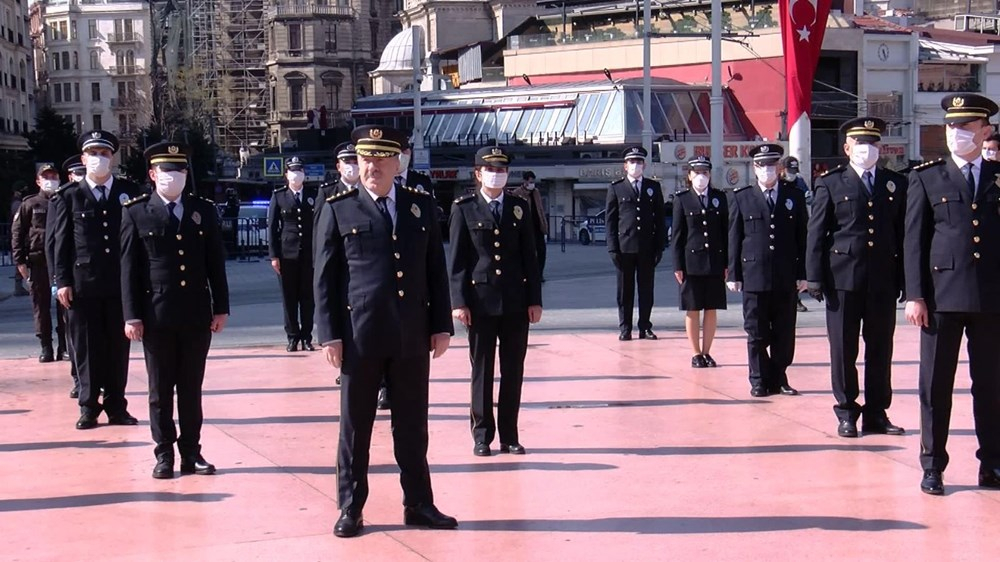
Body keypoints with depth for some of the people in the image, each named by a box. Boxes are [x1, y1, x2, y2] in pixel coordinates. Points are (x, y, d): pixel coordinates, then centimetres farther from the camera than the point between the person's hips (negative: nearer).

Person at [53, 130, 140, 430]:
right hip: (83, 284, -1)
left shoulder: (129, 191, 7)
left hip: (121, 283, 1)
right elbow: (61, 241, 3)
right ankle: (89, 407, 11)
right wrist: (62, 281, -4)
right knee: (87, 348, 3)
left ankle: (117, 407, 15)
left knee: (118, 348, 6)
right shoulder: (70, 196, 5)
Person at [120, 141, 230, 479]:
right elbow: (129, 269, -1)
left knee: (192, 388, 8)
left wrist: (221, 308, 5)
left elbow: (216, 263, 9)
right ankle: (164, 454, 13)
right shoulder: (136, 213, 1)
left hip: (197, 316, 2)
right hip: (157, 317, -2)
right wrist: (132, 316, -6)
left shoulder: (204, 211, 8)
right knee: (160, 390, 6)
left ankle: (191, 452, 15)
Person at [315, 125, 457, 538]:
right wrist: (329, 334, -7)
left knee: (412, 426, 10)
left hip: (412, 336, 3)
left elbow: (436, 270, 11)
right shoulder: (338, 210, 1)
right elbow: (325, 277, -1)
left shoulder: (421, 207, 9)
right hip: (360, 336, -2)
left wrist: (442, 326, 6)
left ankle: (418, 504, 20)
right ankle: (350, 508, 15)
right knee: (355, 426, 6)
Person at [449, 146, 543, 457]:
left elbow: (529, 257, 9)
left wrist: (535, 300, 4)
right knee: (482, 370, 4)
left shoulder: (520, 207, 9)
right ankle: (482, 435, 12)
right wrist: (459, 302, -8)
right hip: (480, 300, -2)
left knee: (513, 371, 6)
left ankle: (509, 436, 14)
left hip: (515, 302, 2)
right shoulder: (464, 209, 2)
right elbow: (457, 259, -1)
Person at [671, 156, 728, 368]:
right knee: (692, 310, 3)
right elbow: (677, 235, 0)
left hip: (715, 262, 2)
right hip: (692, 261, -2)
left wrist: (727, 263, 3)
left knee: (711, 309, 6)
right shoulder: (682, 199, 1)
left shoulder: (720, 198, 7)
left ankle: (706, 352, 15)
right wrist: (678, 266, -5)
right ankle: (696, 353, 11)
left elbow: (726, 232, 8)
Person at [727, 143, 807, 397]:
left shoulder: (794, 196, 9)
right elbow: (734, 239, 5)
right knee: (756, 334, 3)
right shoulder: (741, 198, 5)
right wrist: (733, 274, 0)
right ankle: (759, 381, 12)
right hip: (754, 277, -1)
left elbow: (802, 238, 8)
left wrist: (802, 273, 3)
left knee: (784, 334, 6)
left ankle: (778, 378, 17)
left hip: (786, 278, 1)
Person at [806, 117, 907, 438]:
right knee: (843, 350, 2)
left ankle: (876, 414, 15)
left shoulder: (896, 184, 11)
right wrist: (815, 277, -6)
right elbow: (816, 233, 1)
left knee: (881, 350, 7)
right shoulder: (831, 184, 3)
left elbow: (904, 234, 11)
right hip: (843, 280, -2)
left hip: (884, 281, 3)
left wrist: (905, 279, 6)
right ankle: (847, 413, 12)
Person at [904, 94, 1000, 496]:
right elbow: (914, 241, 2)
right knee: (936, 384, 2)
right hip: (942, 295, -1)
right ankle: (932, 467, 9)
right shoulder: (927, 178, 5)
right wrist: (915, 295, -6)